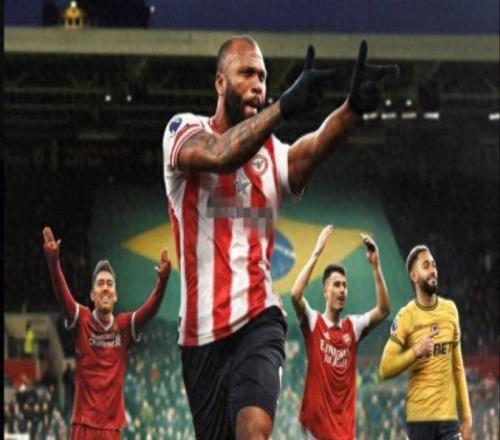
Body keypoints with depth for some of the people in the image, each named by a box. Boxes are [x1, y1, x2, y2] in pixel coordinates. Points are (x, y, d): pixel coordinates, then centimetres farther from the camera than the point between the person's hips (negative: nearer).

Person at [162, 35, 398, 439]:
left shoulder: (273, 153, 8)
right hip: (203, 330, -1)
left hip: (258, 319, 1)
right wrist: (283, 107, -39)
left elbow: (313, 148, -16)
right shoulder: (184, 131, 0)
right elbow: (219, 156, -24)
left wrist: (353, 107, -38)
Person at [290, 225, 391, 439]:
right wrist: (316, 253, -18)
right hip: (316, 421, -4)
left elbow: (383, 310, -3)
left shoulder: (353, 326, 9)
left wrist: (375, 265, -10)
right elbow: (296, 295, -19)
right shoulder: (313, 322, -1)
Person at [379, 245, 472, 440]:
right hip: (419, 418, -3)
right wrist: (415, 351, -21)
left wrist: (466, 415, 10)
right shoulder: (406, 317, -4)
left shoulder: (450, 310, 9)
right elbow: (385, 369, -9)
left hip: (449, 417, 3)